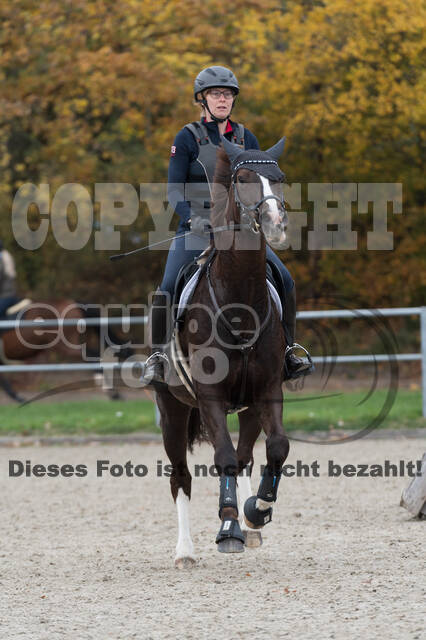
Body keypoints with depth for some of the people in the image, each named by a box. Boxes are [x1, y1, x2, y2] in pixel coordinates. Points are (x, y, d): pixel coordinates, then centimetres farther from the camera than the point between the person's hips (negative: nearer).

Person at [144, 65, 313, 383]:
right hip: (197, 228, -3)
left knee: (284, 280, -9)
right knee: (168, 288, -22)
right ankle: (158, 355, -8)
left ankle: (287, 351, 5)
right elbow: (174, 191, -7)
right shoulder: (188, 138, -1)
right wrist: (192, 219, -24)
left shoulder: (246, 139, 10)